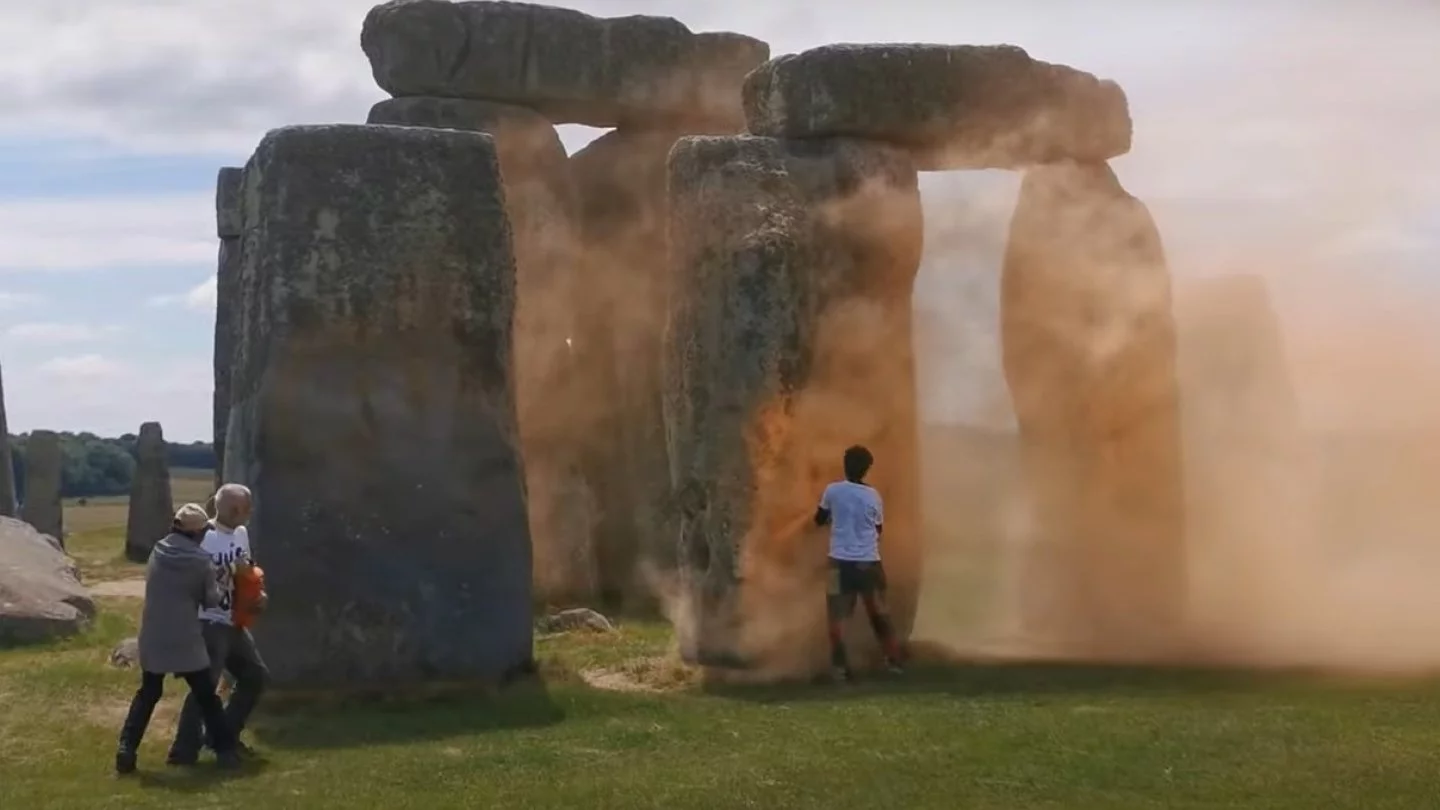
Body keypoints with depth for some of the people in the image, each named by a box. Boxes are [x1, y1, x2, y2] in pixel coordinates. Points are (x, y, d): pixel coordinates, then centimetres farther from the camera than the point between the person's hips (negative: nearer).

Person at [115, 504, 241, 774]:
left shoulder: (157, 553, 2)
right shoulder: (200, 561, -8)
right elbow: (212, 601, -1)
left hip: (153, 638, 3)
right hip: (185, 640, -3)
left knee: (147, 694, 16)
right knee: (206, 696, 9)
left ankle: (126, 749, 5)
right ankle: (225, 749, 10)